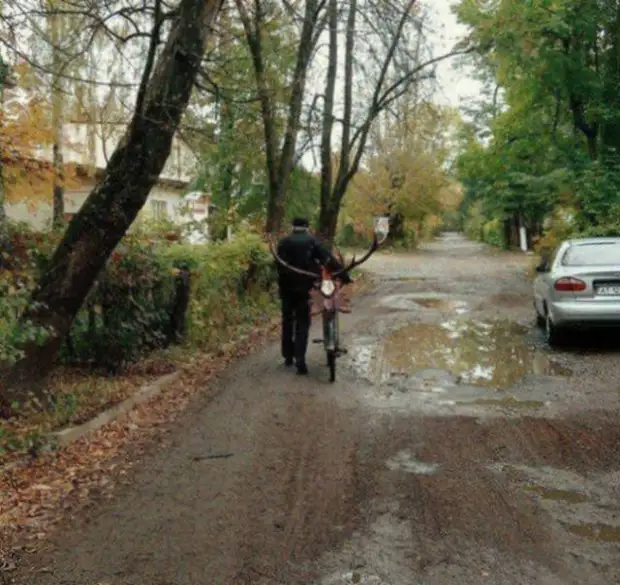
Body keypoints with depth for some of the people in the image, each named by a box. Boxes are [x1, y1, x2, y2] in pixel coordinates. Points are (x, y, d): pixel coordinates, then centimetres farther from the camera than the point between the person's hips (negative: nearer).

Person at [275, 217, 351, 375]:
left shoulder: (283, 242, 6)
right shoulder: (312, 241, 0)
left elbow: (279, 264, 6)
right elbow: (329, 259, -7)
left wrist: (282, 283, 12)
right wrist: (344, 276, -6)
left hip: (286, 287, 2)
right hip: (302, 287, -2)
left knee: (287, 321, 17)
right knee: (302, 323, 1)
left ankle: (288, 356, 24)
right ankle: (300, 361, -9)